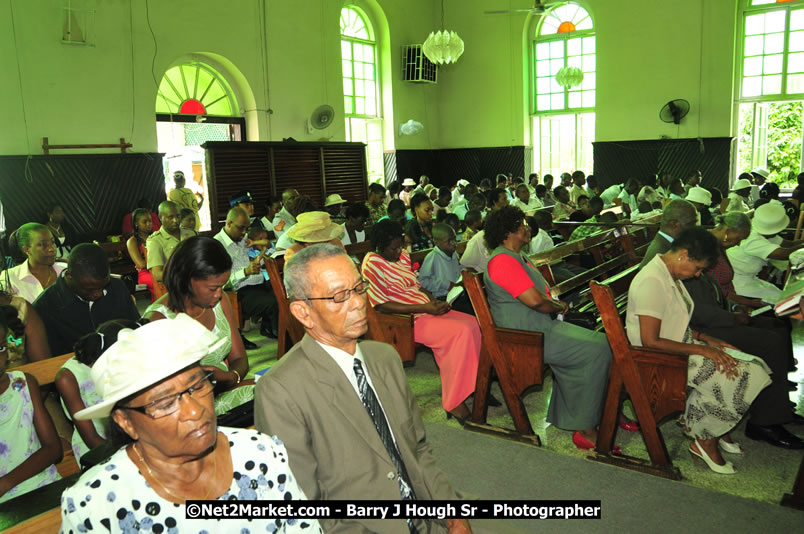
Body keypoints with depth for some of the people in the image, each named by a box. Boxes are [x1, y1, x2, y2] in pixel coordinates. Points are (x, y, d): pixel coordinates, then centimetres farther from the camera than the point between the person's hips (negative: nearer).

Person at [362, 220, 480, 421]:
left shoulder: (403, 255, 12)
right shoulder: (372, 263, -14)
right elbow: (382, 306, -19)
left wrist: (434, 301, 0)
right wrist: (425, 308, -21)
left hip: (427, 310, 8)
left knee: (472, 323, -10)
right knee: (462, 332, -24)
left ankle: (474, 386, -1)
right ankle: (453, 403, -18)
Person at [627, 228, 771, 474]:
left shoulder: (671, 275, 7)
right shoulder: (652, 281, -25)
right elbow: (651, 341, -27)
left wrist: (706, 339, 3)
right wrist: (701, 350, -21)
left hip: (680, 347, 10)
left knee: (752, 367, -1)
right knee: (733, 377, -17)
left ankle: (712, 430, 14)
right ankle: (705, 441, 4)